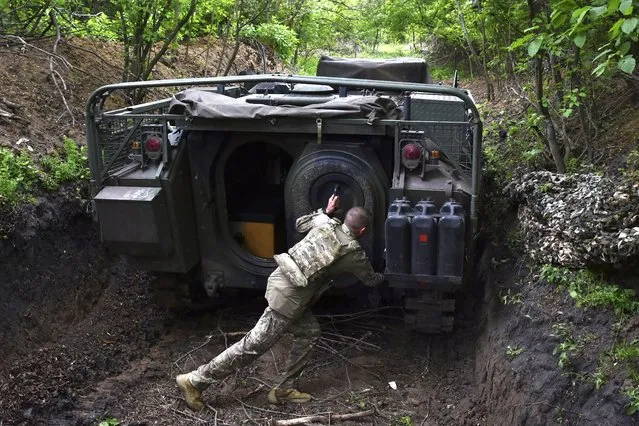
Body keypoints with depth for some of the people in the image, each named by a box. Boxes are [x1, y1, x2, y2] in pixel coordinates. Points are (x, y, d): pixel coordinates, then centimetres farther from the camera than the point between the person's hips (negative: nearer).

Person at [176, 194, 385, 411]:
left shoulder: (325, 222, 9)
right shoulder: (354, 253, -5)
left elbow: (300, 224, 30)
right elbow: (371, 279, 14)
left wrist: (325, 211, 36)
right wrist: (384, 277, 36)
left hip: (280, 279, 9)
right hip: (289, 296, -8)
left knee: (309, 333, 18)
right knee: (255, 344, -2)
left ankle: (281, 389, 22)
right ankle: (194, 381, 4)